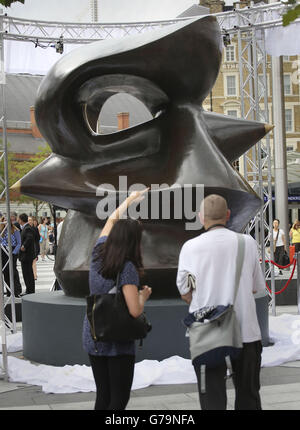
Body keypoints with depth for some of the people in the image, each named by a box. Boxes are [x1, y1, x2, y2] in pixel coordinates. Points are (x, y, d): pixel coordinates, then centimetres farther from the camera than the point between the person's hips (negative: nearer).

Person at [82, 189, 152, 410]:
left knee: (103, 397, 13)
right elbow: (135, 311, -23)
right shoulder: (127, 268, -18)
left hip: (93, 340, 7)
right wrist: (144, 295, -2)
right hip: (119, 343, -7)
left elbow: (112, 220, 19)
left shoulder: (98, 255, 1)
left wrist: (130, 199, 31)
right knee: (119, 399, 1)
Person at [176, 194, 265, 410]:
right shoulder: (248, 243, -1)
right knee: (248, 396, 16)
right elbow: (258, 287, 8)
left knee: (212, 399, 5)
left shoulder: (190, 247, -5)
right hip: (246, 332, 1)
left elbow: (185, 294, 3)